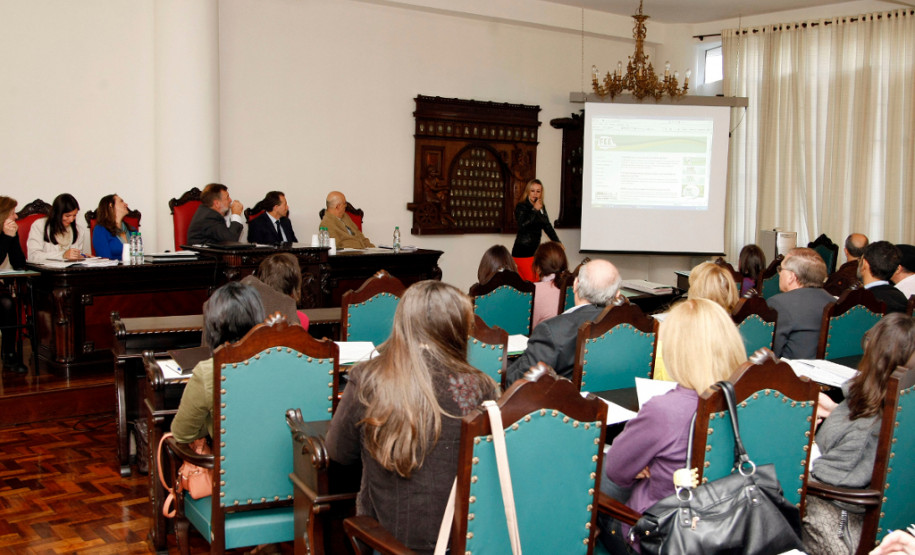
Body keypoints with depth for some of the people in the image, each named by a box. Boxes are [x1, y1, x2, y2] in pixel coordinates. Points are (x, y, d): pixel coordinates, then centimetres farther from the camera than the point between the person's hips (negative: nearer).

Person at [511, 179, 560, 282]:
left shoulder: (542, 208, 14)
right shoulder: (521, 207, -5)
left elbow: (548, 227, 20)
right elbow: (522, 226, -20)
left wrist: (558, 242, 14)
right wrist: (535, 210, -19)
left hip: (535, 250, 7)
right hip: (522, 252, -7)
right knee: (531, 281, -13)